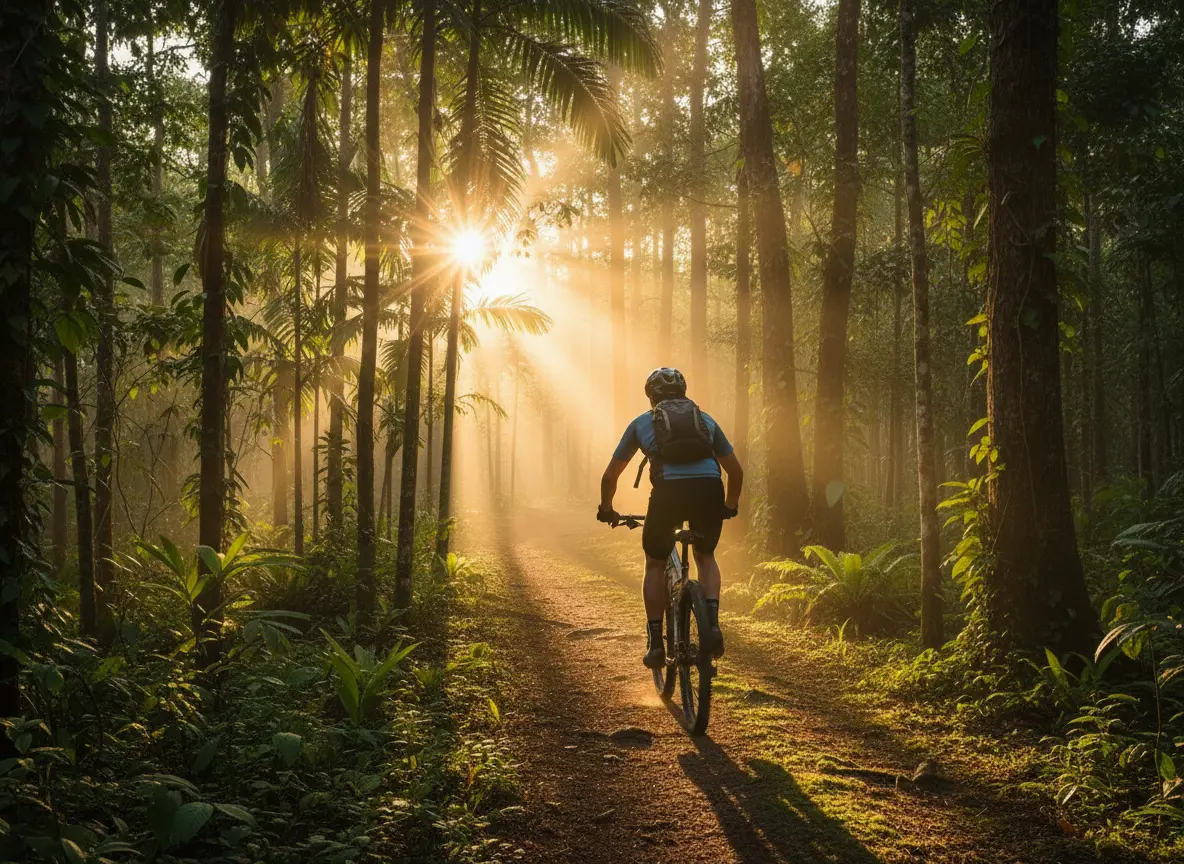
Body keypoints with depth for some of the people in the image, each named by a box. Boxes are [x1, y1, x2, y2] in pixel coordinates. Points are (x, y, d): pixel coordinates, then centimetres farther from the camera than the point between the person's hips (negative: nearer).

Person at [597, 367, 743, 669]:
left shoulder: (642, 423, 25)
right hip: (709, 488, 2)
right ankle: (713, 624, 6)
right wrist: (730, 505, 49)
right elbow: (736, 470, 32)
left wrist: (606, 510, 44)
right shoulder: (705, 420, 30)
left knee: (655, 564, 21)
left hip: (668, 490, -2)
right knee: (705, 556, 27)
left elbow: (610, 476, 27)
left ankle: (655, 644, 14)